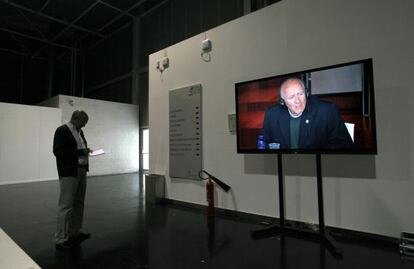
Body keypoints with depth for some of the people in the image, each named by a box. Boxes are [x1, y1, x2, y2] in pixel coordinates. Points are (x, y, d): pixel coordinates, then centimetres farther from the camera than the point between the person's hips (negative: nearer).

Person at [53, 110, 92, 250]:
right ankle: (61, 240, 8)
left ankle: (74, 233, 27)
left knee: (78, 204, 14)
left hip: (81, 171, 9)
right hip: (69, 173, -8)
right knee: (66, 206, -3)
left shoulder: (79, 131, 14)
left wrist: (86, 151, 2)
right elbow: (58, 151, -18)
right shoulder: (62, 130, -10)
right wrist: (80, 152, -19)